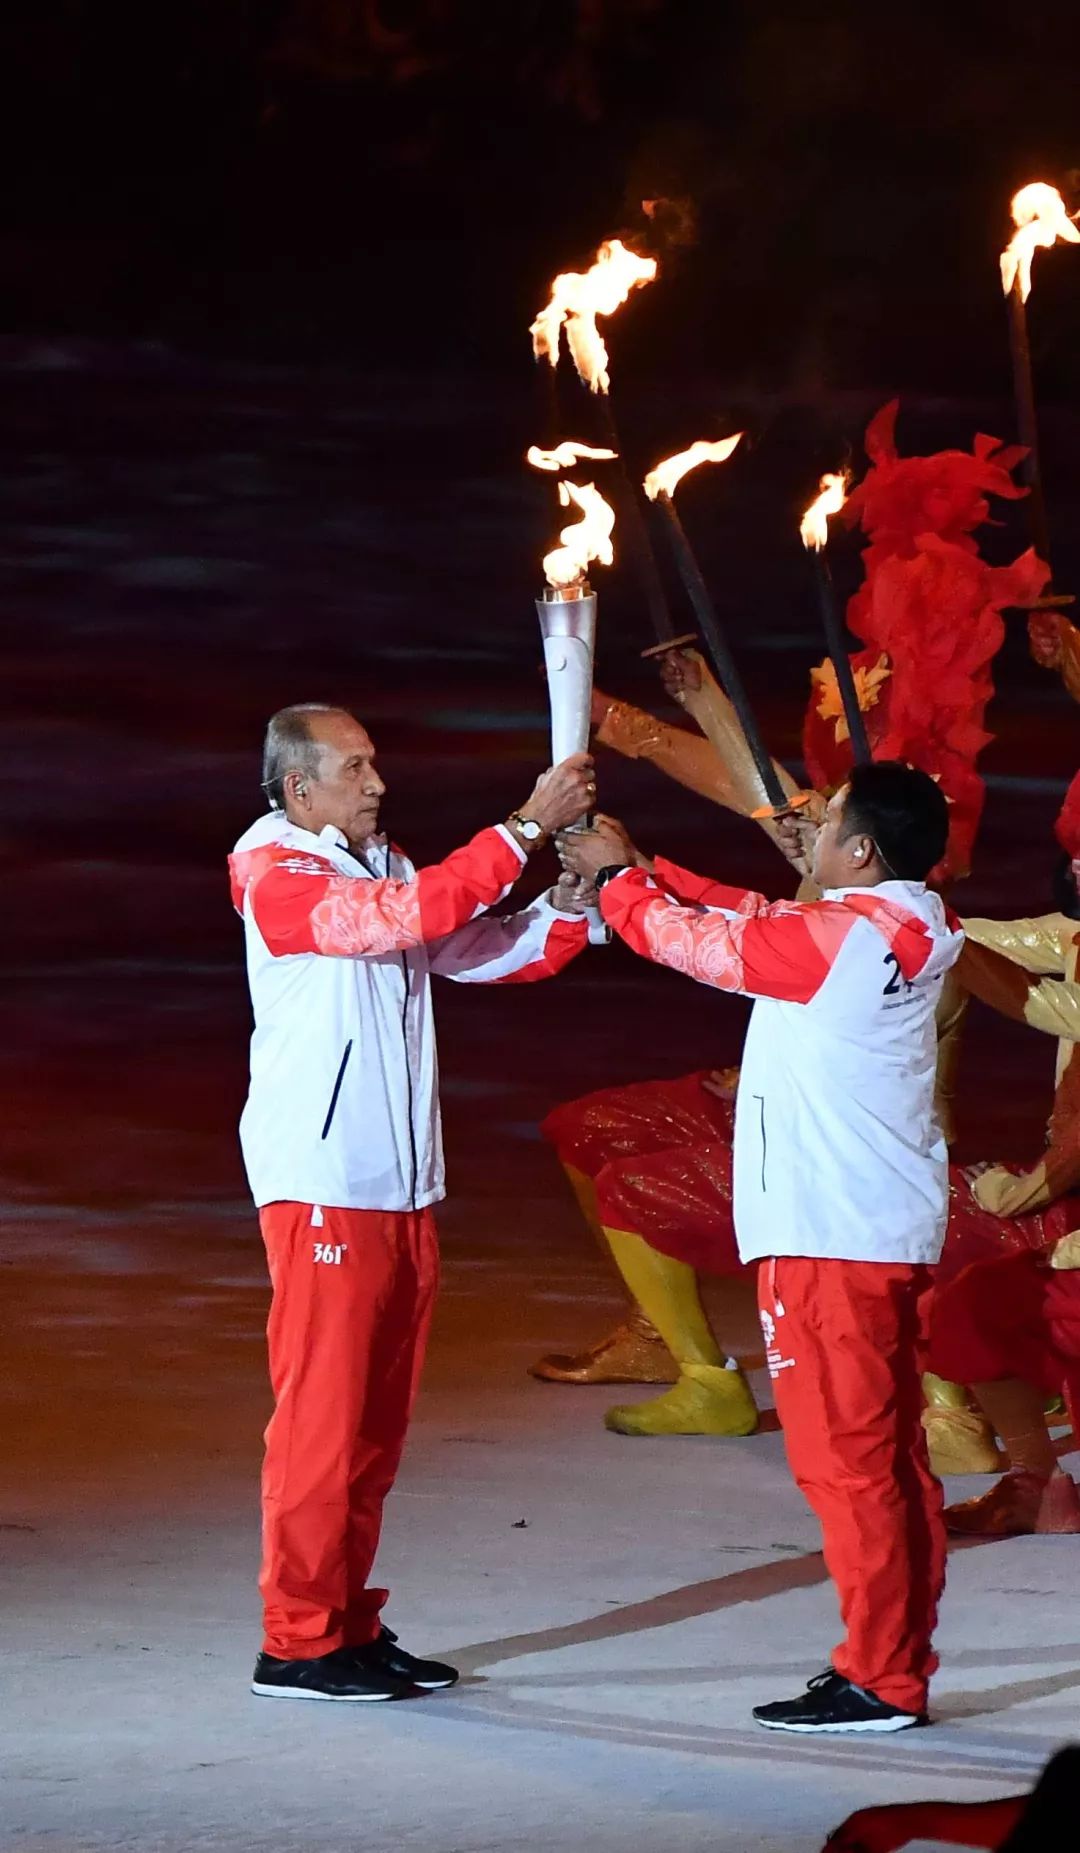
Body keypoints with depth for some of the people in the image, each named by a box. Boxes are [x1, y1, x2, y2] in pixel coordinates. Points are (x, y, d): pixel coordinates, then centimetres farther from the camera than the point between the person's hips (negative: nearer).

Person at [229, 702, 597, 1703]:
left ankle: (349, 1626, 20)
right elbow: (415, 913, -24)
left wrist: (569, 900, -6)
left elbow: (491, 951, 12)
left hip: (402, 1186, 8)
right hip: (322, 1190, -8)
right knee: (321, 1413, -6)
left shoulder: (380, 868, 14)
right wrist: (528, 824, -23)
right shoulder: (275, 877, -12)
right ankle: (296, 1641, 0)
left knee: (378, 1421, 12)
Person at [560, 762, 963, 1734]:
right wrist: (642, 868, 20)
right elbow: (748, 917, 19)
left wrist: (618, 875, 10)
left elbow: (697, 939, -6)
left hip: (830, 1236, -10)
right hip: (892, 1229, 10)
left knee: (845, 1457, -6)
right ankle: (897, 1666, 18)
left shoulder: (839, 937, -17)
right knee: (890, 1457, 12)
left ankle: (878, 1681, -3)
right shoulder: (907, 930, 10)